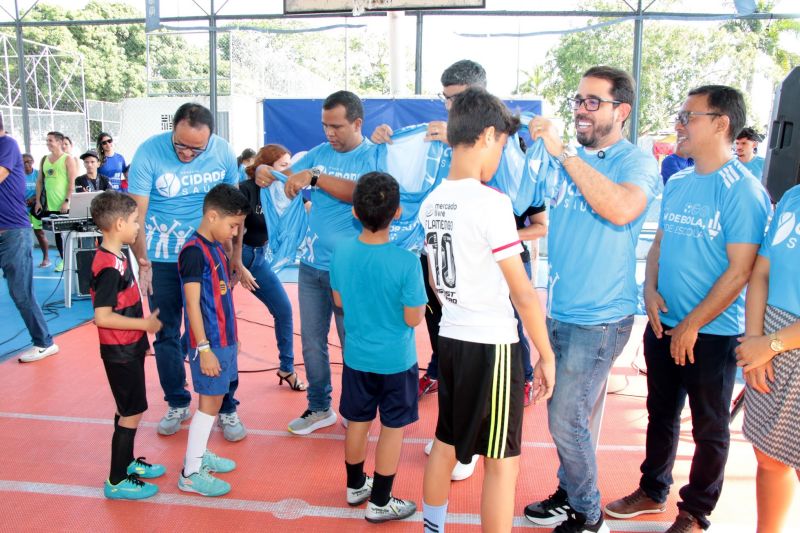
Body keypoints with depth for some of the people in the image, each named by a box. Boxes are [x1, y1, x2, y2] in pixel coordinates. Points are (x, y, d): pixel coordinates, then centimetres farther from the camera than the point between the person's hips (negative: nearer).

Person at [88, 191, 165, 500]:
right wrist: (145, 324, -20)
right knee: (131, 413, 0)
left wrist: (141, 336, 18)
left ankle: (127, 462, 36)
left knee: (128, 410, 20)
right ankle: (117, 482, 12)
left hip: (129, 348, 9)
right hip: (120, 352, -9)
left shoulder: (118, 257, 6)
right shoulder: (109, 268, -24)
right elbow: (102, 317, -28)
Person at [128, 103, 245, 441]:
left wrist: (235, 255, 4)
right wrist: (142, 262, -11)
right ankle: (177, 403, 30)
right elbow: (136, 213, -10)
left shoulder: (223, 152, -8)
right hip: (162, 260, 0)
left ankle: (227, 407, 17)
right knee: (166, 335, 11)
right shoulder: (149, 153, -13)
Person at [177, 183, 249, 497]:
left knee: (214, 400, 17)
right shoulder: (194, 251, -17)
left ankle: (200, 454, 31)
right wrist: (204, 348, -20)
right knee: (210, 403, -1)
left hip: (224, 338, 9)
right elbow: (192, 304, -19)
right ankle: (191, 473, 9)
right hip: (209, 342, -9)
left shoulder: (216, 248, 11)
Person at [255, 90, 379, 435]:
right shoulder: (320, 153, 8)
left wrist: (314, 177, -29)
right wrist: (265, 171, -14)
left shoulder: (374, 156, -7)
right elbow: (289, 176, 7)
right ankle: (319, 408, 29)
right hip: (312, 264, 5)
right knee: (312, 341, 13)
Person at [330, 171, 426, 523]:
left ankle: (356, 486, 40)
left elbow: (339, 300, 4)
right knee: (392, 429, 12)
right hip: (396, 361, -4)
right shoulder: (406, 262, -24)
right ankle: (380, 502, 24)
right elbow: (413, 319, -17)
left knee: (357, 423, 20)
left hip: (356, 357, 4)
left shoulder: (341, 252, -10)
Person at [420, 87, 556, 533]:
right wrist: (546, 354, -5)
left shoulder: (431, 203, 5)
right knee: (503, 462, 5)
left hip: (450, 337, 8)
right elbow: (524, 294, -15)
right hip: (492, 345, -8)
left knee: (446, 445, 21)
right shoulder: (491, 202, -18)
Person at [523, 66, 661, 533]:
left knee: (566, 419, 0)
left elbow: (622, 209, -31)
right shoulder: (567, 159, 8)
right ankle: (570, 495, 37)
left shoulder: (637, 161, -11)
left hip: (599, 318, -6)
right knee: (570, 413, 18)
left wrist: (563, 152, -27)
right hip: (558, 310, 6)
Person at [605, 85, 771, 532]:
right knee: (661, 414, 20)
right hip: (663, 325, 7)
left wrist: (692, 325, -16)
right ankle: (653, 492, 38)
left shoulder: (743, 190, -15)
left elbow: (741, 269, -18)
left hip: (713, 334, -6)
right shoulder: (677, 183, 6)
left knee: (709, 428, 11)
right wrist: (651, 289, -3)